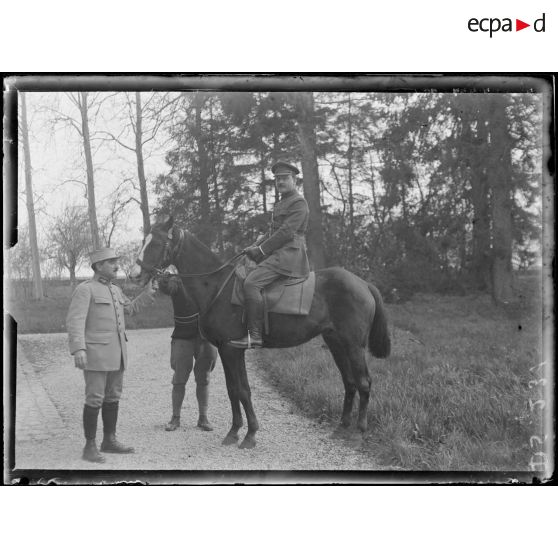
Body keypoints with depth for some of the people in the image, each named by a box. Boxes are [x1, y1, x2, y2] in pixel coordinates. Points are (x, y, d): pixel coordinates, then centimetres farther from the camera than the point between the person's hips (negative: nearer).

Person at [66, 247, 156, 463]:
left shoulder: (115, 290, 16)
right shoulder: (84, 290, -9)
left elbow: (130, 308, 34)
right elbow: (75, 321, -18)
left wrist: (147, 293, 23)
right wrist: (78, 349, -28)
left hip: (116, 354, 8)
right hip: (95, 354, -8)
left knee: (113, 397, 13)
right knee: (95, 399, -6)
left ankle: (109, 441, 23)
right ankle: (90, 447, 0)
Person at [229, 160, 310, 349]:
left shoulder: (298, 203, -7)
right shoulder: (280, 204, 25)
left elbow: (286, 232, -16)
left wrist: (261, 250, -14)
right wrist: (255, 246, 10)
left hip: (289, 254, -11)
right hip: (276, 255, 11)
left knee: (251, 283, -27)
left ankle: (255, 335, -29)